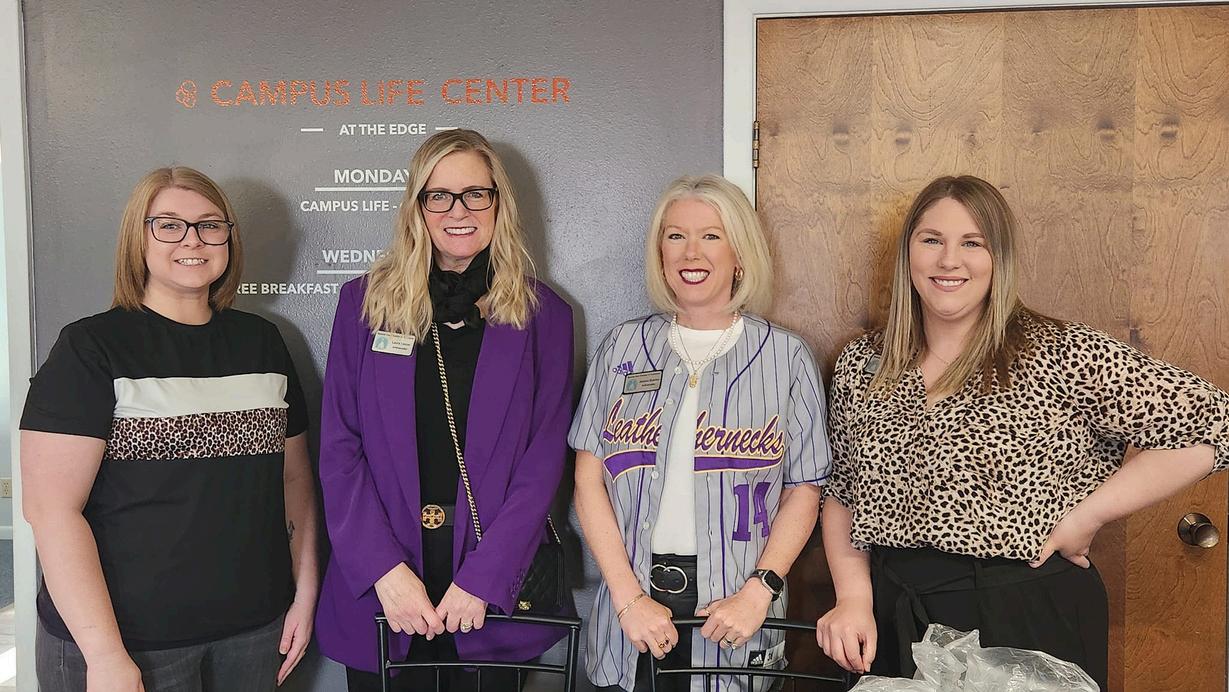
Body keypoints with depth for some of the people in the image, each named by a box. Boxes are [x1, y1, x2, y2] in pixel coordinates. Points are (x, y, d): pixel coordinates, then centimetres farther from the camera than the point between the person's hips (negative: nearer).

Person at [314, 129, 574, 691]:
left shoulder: (542, 315, 0)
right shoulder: (364, 302, 2)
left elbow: (543, 460, -4)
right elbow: (339, 449, -1)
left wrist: (482, 578, -12)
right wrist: (384, 569, -11)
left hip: (492, 591, 0)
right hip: (377, 586, 1)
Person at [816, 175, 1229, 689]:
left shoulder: (1058, 355, -10)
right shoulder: (862, 364, 2)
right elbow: (840, 492, 6)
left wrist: (1085, 516, -14)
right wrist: (854, 597, -7)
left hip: (1032, 621, -3)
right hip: (892, 622, 3)